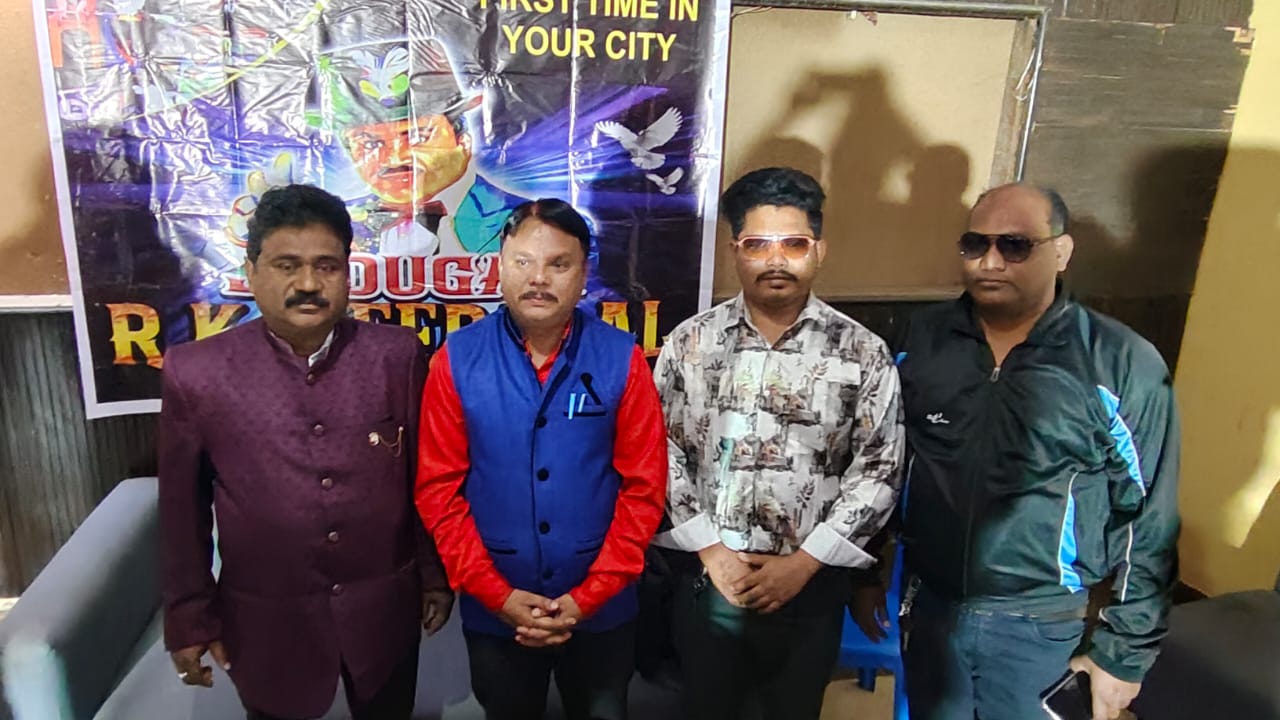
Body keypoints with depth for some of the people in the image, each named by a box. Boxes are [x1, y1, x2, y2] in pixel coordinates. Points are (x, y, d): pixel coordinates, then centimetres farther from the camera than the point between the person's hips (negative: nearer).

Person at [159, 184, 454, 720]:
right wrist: (190, 616, 3)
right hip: (263, 617, 0)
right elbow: (183, 505, -2)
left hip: (385, 607, 1)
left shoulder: (398, 355, -9)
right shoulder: (195, 371, -10)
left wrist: (435, 575, 5)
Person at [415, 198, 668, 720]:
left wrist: (588, 596, -10)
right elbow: (438, 488, -6)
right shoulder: (456, 360, -8)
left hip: (601, 608, 0)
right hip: (493, 611, 0)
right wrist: (496, 594, -10)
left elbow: (644, 486, -7)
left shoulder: (622, 359, -9)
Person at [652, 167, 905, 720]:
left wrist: (803, 562, -11)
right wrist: (710, 550, -9)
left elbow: (878, 471, -6)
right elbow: (663, 453, -2)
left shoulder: (862, 353, -5)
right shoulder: (691, 342, -2)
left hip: (811, 586, 0)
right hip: (706, 579, 1)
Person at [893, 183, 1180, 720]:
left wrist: (1125, 651, -4)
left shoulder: (1124, 364, -12)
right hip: (931, 607, 3)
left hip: (1040, 628, -2)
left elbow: (1148, 522, -6)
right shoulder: (924, 337, -3)